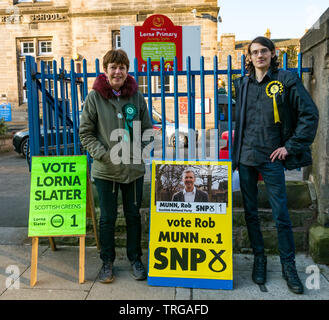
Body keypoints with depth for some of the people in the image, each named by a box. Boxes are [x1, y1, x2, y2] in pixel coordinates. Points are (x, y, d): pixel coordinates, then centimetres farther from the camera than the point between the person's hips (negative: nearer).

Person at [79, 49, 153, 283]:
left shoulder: (137, 96, 2)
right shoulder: (95, 97, -3)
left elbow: (147, 129, 10)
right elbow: (86, 132, -1)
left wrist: (139, 149, -3)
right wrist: (102, 154, -12)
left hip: (134, 168, 2)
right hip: (105, 170, -1)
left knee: (134, 215, 12)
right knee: (107, 218, 9)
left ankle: (135, 259, 30)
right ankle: (107, 262, 28)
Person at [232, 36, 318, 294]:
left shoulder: (287, 80, -2)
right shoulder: (243, 84, 10)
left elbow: (309, 114, -3)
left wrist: (291, 146, -7)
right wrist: (236, 151, 12)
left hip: (271, 158, -3)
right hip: (245, 157, 4)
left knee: (281, 214, 2)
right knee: (250, 212, 11)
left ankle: (289, 265, 18)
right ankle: (259, 258, 28)